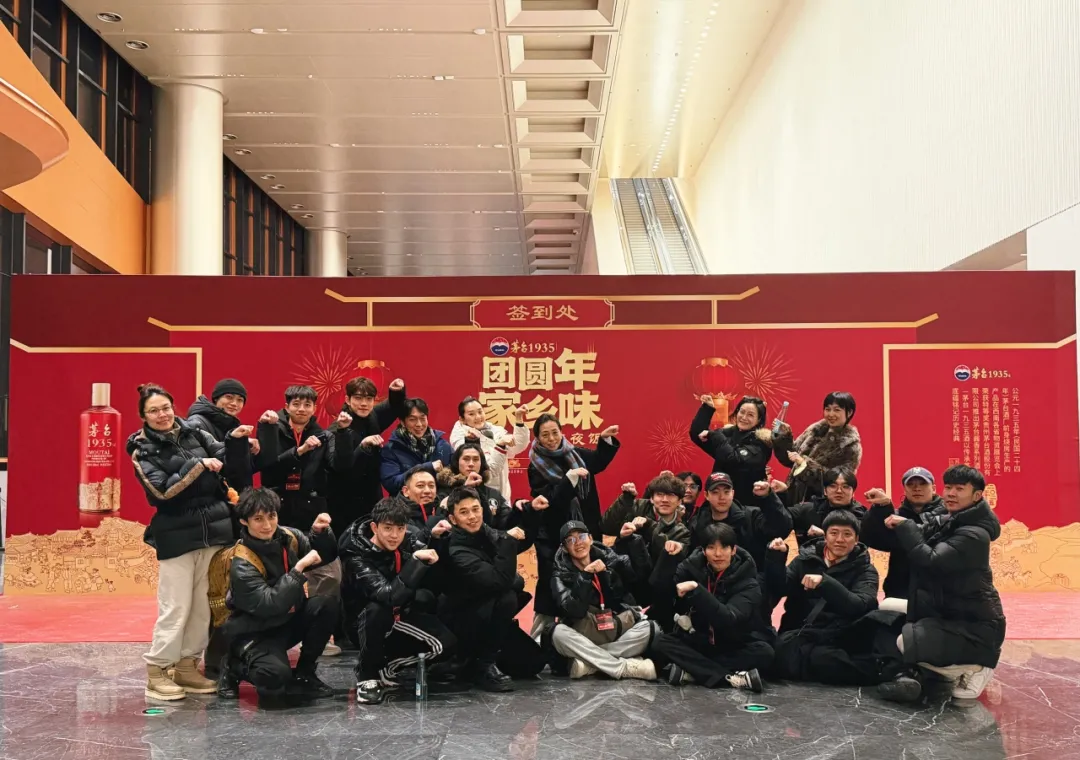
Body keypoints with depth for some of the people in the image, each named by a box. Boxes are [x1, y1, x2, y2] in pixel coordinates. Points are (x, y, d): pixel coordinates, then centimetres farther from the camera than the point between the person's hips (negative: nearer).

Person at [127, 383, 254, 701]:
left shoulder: (195, 434, 8)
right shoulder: (143, 449, 0)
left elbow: (236, 469, 5)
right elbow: (161, 491, -15)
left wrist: (235, 441, -11)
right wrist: (198, 466, -18)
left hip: (214, 530, 4)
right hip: (177, 537, -4)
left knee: (204, 606, 8)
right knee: (176, 608, -4)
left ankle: (187, 666, 21)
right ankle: (156, 671, 10)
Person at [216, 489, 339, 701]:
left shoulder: (288, 537, -5)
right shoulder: (242, 564, -21)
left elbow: (326, 556, 10)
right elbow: (269, 605, -31)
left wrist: (321, 532, -11)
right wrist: (299, 569, -33)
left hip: (289, 621, 6)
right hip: (256, 633, -6)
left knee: (326, 606, -22)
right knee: (276, 677, -33)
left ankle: (303, 675, -4)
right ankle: (236, 668, 3)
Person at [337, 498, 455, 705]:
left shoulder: (407, 541, -13)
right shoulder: (356, 555, -29)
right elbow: (391, 596, -41)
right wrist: (416, 560, -45)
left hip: (399, 616, 5)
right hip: (365, 621, -5)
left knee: (445, 643, -13)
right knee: (378, 610, -38)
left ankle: (385, 668, 7)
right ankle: (366, 676, -16)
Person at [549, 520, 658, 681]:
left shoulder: (609, 559, 7)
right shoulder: (561, 575, 0)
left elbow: (641, 572, -9)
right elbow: (574, 611, -16)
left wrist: (631, 539, -20)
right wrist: (585, 576, -23)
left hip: (620, 634, 2)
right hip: (584, 639, -2)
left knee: (650, 628, -24)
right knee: (559, 633, -31)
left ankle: (588, 662, -25)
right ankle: (626, 667, -29)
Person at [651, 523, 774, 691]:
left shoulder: (747, 582, -16)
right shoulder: (693, 566, -7)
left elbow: (728, 619, -34)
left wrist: (695, 589, -40)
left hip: (737, 648, -3)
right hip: (701, 642, 3)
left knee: (763, 652, -33)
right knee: (662, 644, -25)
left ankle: (691, 672, -30)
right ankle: (732, 678, -32)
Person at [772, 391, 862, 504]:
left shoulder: (851, 445, -10)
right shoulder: (815, 430, 5)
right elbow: (789, 460, 9)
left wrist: (805, 463, -23)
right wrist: (784, 436, -6)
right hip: (796, 495, 5)